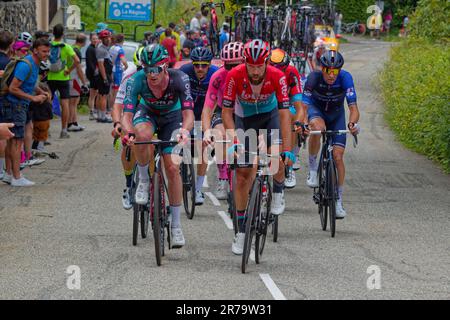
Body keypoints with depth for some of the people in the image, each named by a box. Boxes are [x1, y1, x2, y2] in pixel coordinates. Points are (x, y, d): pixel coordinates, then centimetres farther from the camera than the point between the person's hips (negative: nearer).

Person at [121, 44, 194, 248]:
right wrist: (128, 132, -56)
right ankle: (144, 181, -10)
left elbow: (188, 113, -38)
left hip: (172, 116, 0)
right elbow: (127, 115, -34)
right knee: (142, 135, -37)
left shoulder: (179, 79, -33)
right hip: (147, 113, 0)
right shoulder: (137, 80, -32)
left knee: (172, 168, -10)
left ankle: (176, 226, 2)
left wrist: (185, 130, -60)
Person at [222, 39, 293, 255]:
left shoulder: (277, 76, -29)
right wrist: (234, 140, -35)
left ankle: (278, 192, 7)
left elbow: (284, 113, -31)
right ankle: (241, 231, 8)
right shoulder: (234, 76, -29)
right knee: (243, 176, -2)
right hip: (244, 118, 0)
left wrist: (287, 150, -37)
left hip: (269, 115, 0)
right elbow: (226, 111, -23)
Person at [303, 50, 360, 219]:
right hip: (316, 109, -1)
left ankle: (338, 201, 4)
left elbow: (353, 107, -33)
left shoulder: (345, 78, -30)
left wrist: (352, 123, -54)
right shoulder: (314, 77, -31)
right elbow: (304, 105, -35)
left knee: (338, 156, -9)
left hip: (336, 115, 1)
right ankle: (313, 167, -15)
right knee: (318, 127, -38)